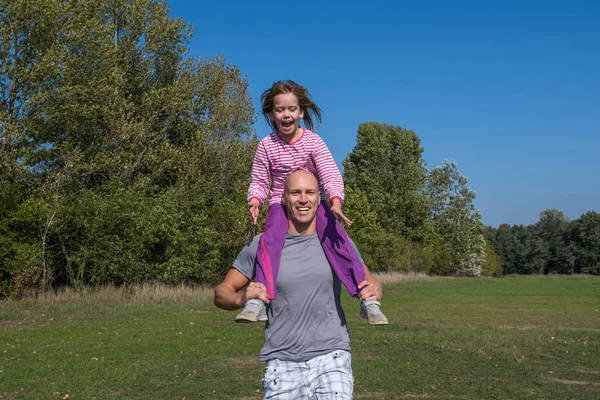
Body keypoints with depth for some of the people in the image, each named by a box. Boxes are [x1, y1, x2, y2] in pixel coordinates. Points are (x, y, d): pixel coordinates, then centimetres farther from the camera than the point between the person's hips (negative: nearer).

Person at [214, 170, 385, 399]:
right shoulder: (262, 245, 2)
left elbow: (371, 282, 14)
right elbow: (221, 293, 6)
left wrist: (374, 292, -11)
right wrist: (242, 299, -17)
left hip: (331, 357, 0)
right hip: (283, 364, 1)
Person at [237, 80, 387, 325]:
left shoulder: (313, 141, -5)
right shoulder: (267, 145, -1)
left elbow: (330, 174, -14)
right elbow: (259, 181, 1)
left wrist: (336, 200, -33)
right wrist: (255, 199, -22)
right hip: (281, 204, 1)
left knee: (335, 238, -22)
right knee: (269, 240, -29)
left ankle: (368, 299, -19)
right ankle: (259, 299, -32)